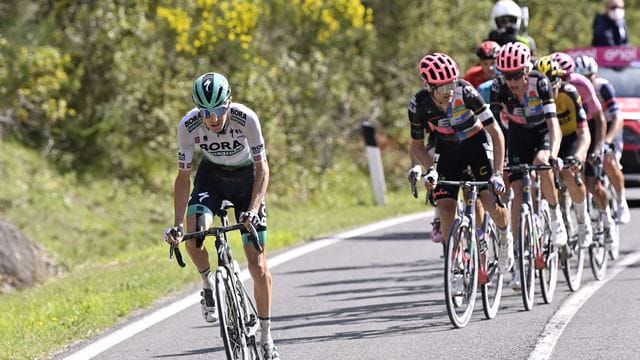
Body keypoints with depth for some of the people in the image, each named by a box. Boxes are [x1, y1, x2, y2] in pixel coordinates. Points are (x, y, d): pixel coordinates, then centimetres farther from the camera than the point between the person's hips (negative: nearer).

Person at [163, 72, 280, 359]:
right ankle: (208, 286, 0)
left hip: (246, 177, -1)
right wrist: (177, 225, -25)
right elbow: (184, 177, -17)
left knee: (257, 263, -6)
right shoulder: (188, 126, -25)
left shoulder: (246, 119, -30)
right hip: (211, 177, 1)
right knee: (193, 233, -30)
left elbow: (262, 168, -25)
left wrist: (253, 210, -39)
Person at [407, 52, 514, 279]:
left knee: (491, 200, -19)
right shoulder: (419, 105, -23)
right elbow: (417, 145, -7)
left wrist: (498, 173, -32)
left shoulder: (465, 92, -30)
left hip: (476, 143, -2)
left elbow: (495, 132, -25)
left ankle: (505, 236, 13)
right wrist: (430, 169, -26)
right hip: (447, 151, 2)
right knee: (446, 209, -15)